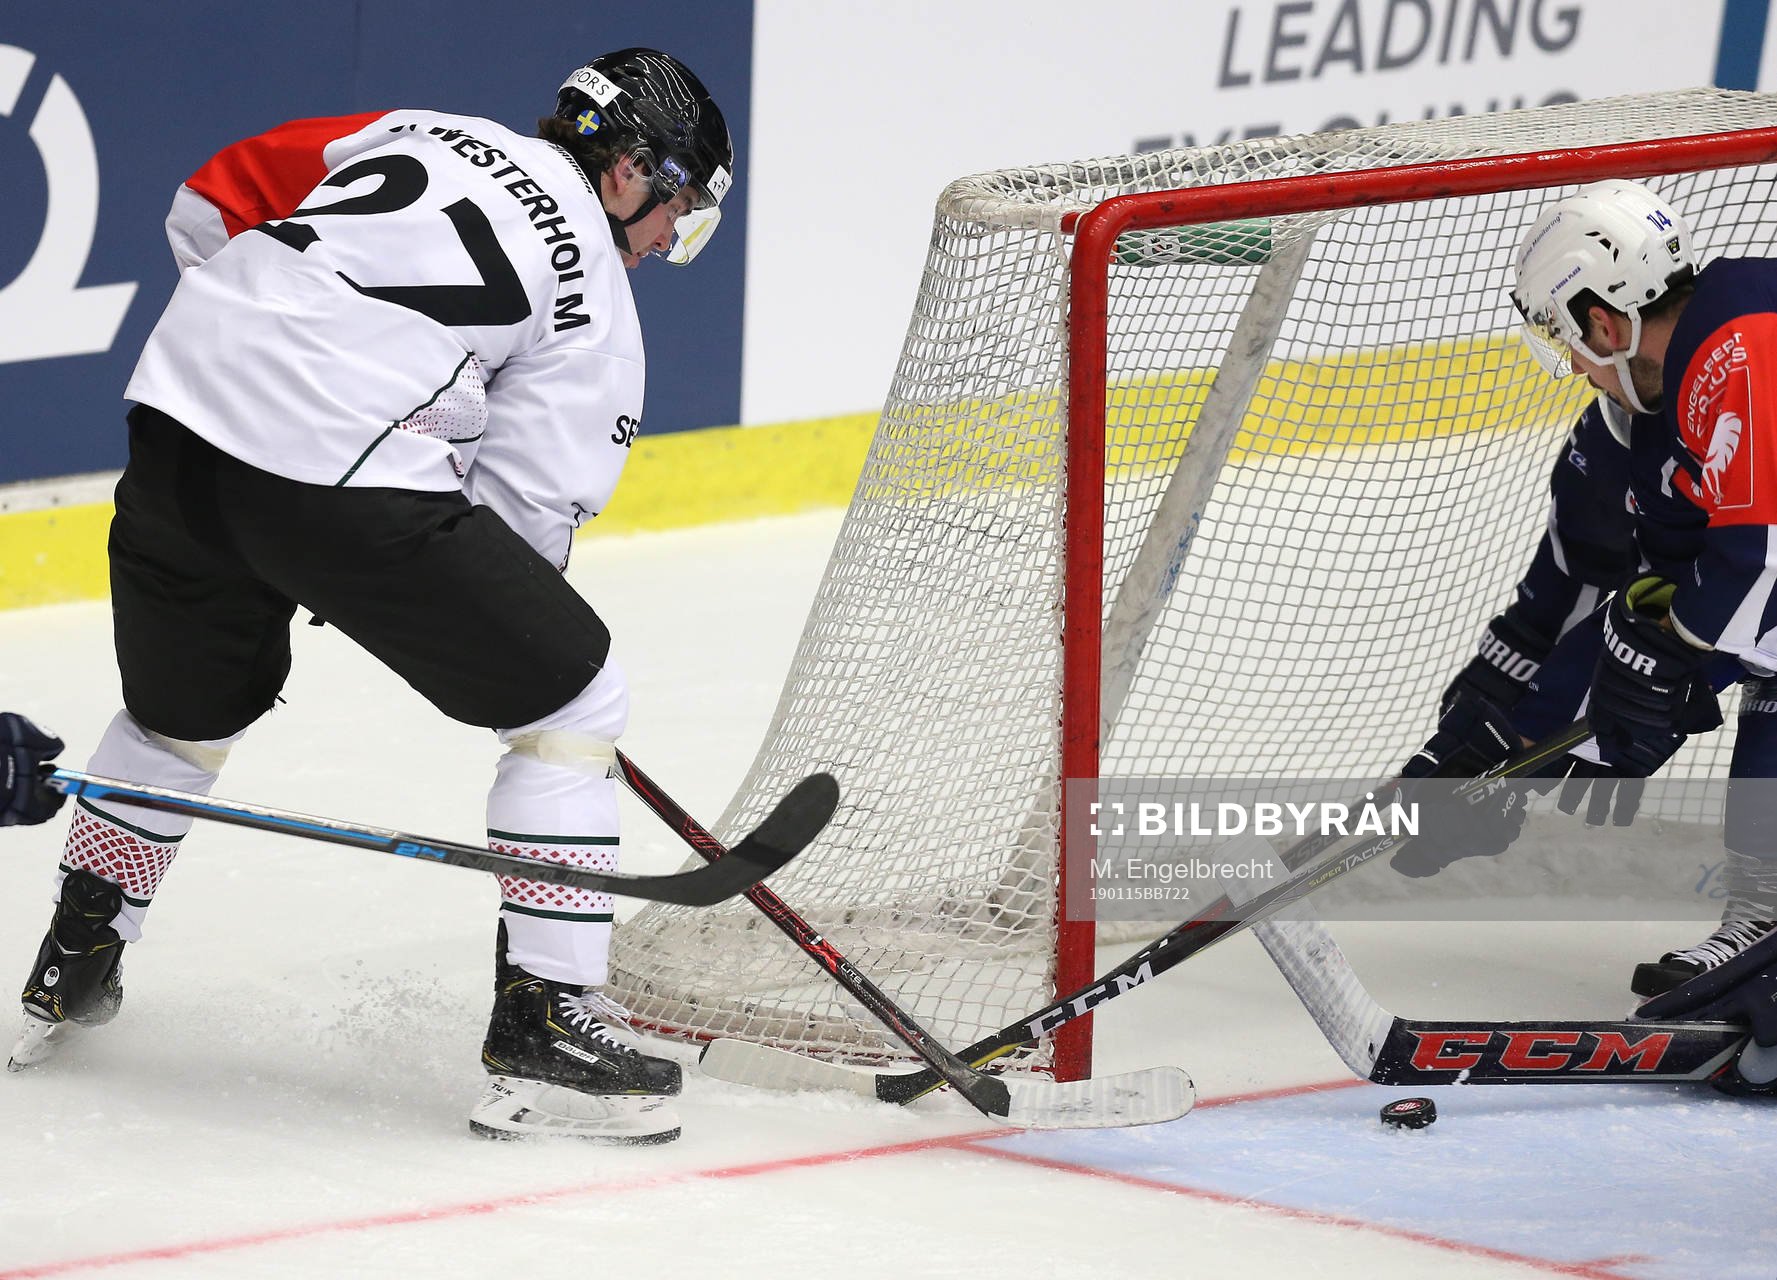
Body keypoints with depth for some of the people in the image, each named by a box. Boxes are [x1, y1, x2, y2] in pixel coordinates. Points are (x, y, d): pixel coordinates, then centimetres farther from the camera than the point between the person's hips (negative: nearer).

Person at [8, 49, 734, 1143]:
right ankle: (543, 1026, 3)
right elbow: (527, 504, 3)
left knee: (183, 712, 31)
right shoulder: (589, 287, 7)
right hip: (347, 476, -7)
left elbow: (210, 203, 23)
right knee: (572, 703, 7)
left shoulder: (416, 134, 22)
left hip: (180, 432, 7)